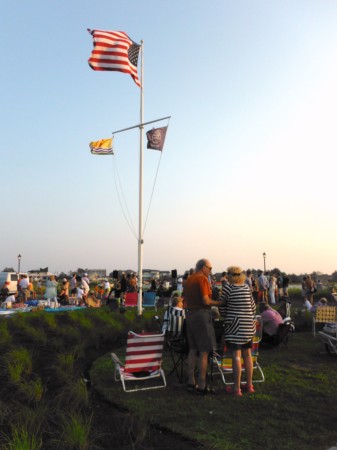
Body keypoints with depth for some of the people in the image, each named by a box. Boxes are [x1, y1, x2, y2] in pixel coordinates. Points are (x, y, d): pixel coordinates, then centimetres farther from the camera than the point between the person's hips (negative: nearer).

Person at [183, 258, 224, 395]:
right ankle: (201, 386, 0)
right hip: (202, 315, -9)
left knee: (193, 349, 14)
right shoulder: (203, 279, -12)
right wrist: (218, 303, -6)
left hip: (190, 314, 9)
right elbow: (206, 301, -19)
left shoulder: (189, 279, 14)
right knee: (204, 351, -2)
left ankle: (191, 382, 19)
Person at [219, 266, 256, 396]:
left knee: (236, 355, -3)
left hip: (235, 325, -6)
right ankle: (249, 385, 21)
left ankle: (237, 388, 2)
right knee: (247, 354, 13)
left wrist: (225, 316, 19)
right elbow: (253, 307, 12)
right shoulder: (247, 287, 7)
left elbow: (222, 307, 1)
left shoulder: (227, 288, -9)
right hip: (248, 326, 6)